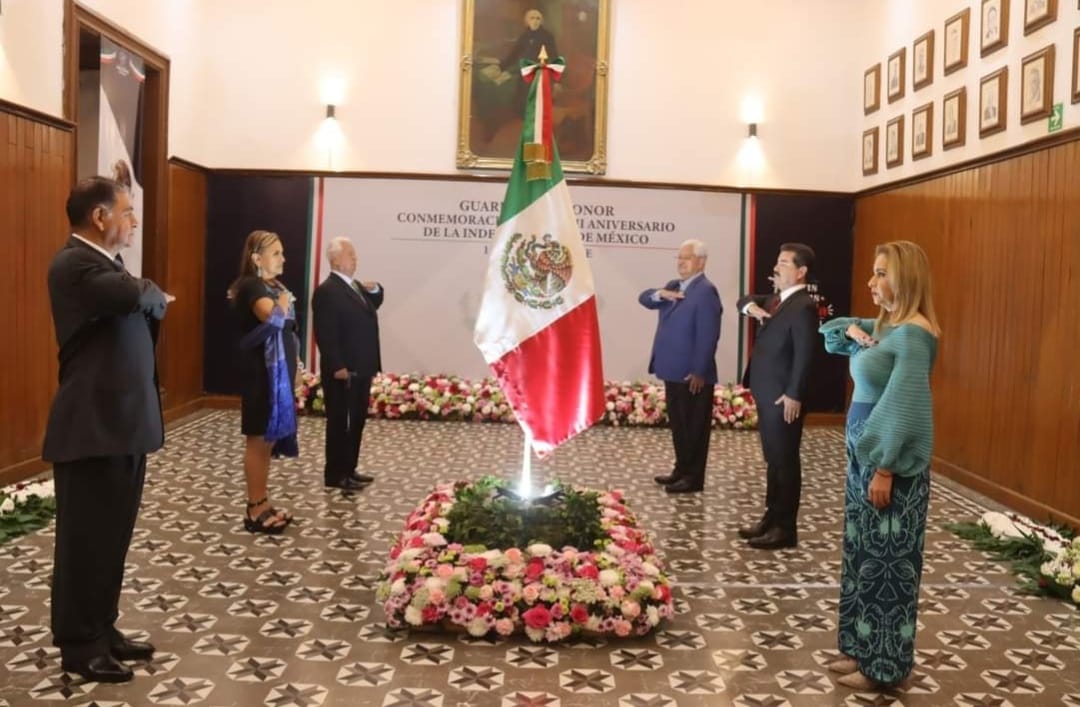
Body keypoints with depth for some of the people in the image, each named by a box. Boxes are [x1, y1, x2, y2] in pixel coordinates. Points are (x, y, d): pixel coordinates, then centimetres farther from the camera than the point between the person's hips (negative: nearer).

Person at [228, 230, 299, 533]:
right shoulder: (252, 286, -12)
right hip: (262, 373, -9)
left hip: (278, 372, 9)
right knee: (258, 440, -4)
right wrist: (285, 297, -11)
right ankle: (255, 510, 2)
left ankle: (262, 504, 20)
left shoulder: (274, 287, 16)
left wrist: (291, 370, 17)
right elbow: (273, 317, -31)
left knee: (269, 440, 12)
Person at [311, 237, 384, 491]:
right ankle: (335, 474, 7)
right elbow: (325, 334, -19)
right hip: (342, 371, -9)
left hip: (360, 368, 9)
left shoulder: (355, 286, 14)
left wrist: (375, 291, 7)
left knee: (357, 421, 15)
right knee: (339, 422, -1)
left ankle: (349, 469, 25)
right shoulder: (327, 291, -15)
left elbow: (371, 308, 28)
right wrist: (337, 366, -23)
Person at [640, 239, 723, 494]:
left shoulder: (705, 291, -15)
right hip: (673, 371, 9)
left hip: (692, 375, -9)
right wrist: (660, 294, -10)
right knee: (678, 425, 17)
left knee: (694, 426, 2)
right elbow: (644, 298, 12)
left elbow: (708, 336, -20)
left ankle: (693, 478, 10)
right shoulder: (674, 286, 14)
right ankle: (681, 470, 28)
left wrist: (699, 372, -22)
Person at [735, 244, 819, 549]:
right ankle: (771, 519, 26)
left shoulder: (803, 307, -16)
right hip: (766, 394, 9)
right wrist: (751, 306, 2)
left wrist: (794, 395, -22)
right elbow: (744, 300, 26)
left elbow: (804, 355, -20)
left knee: (785, 461, -1)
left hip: (783, 397, -9)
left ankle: (785, 528, 6)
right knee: (773, 460, 16)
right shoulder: (776, 299, 13)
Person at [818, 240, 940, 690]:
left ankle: (885, 665, 12)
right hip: (864, 450, 9)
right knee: (863, 554, 15)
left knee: (887, 561, 1)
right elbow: (829, 332, 26)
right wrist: (854, 333, 4)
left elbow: (905, 406, -22)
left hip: (891, 460, -9)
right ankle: (863, 649, 27)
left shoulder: (914, 332, -17)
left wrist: (885, 469, -23)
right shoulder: (884, 325, 11)